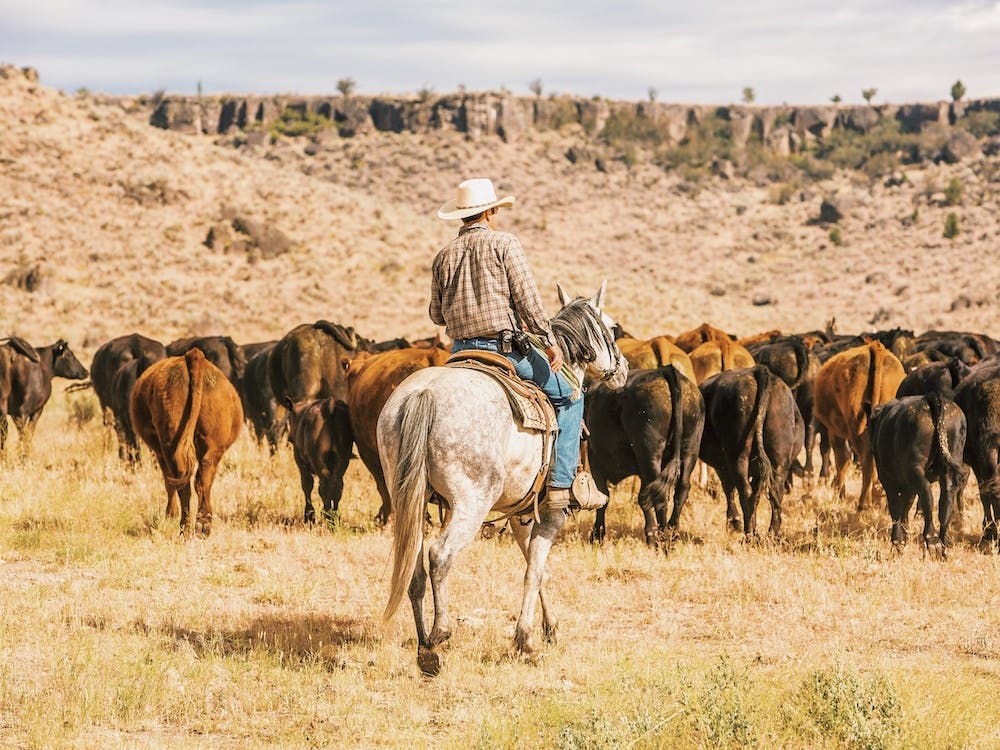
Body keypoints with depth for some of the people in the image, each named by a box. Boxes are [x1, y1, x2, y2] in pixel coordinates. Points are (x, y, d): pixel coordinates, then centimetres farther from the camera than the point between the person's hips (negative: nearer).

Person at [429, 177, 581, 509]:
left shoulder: (443, 256, 11)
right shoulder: (504, 243, -4)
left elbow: (436, 314, 16)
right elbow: (527, 297, -12)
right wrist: (549, 340, -8)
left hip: (461, 353, 5)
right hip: (507, 346, -5)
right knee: (568, 397, 9)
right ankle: (561, 484, -2)